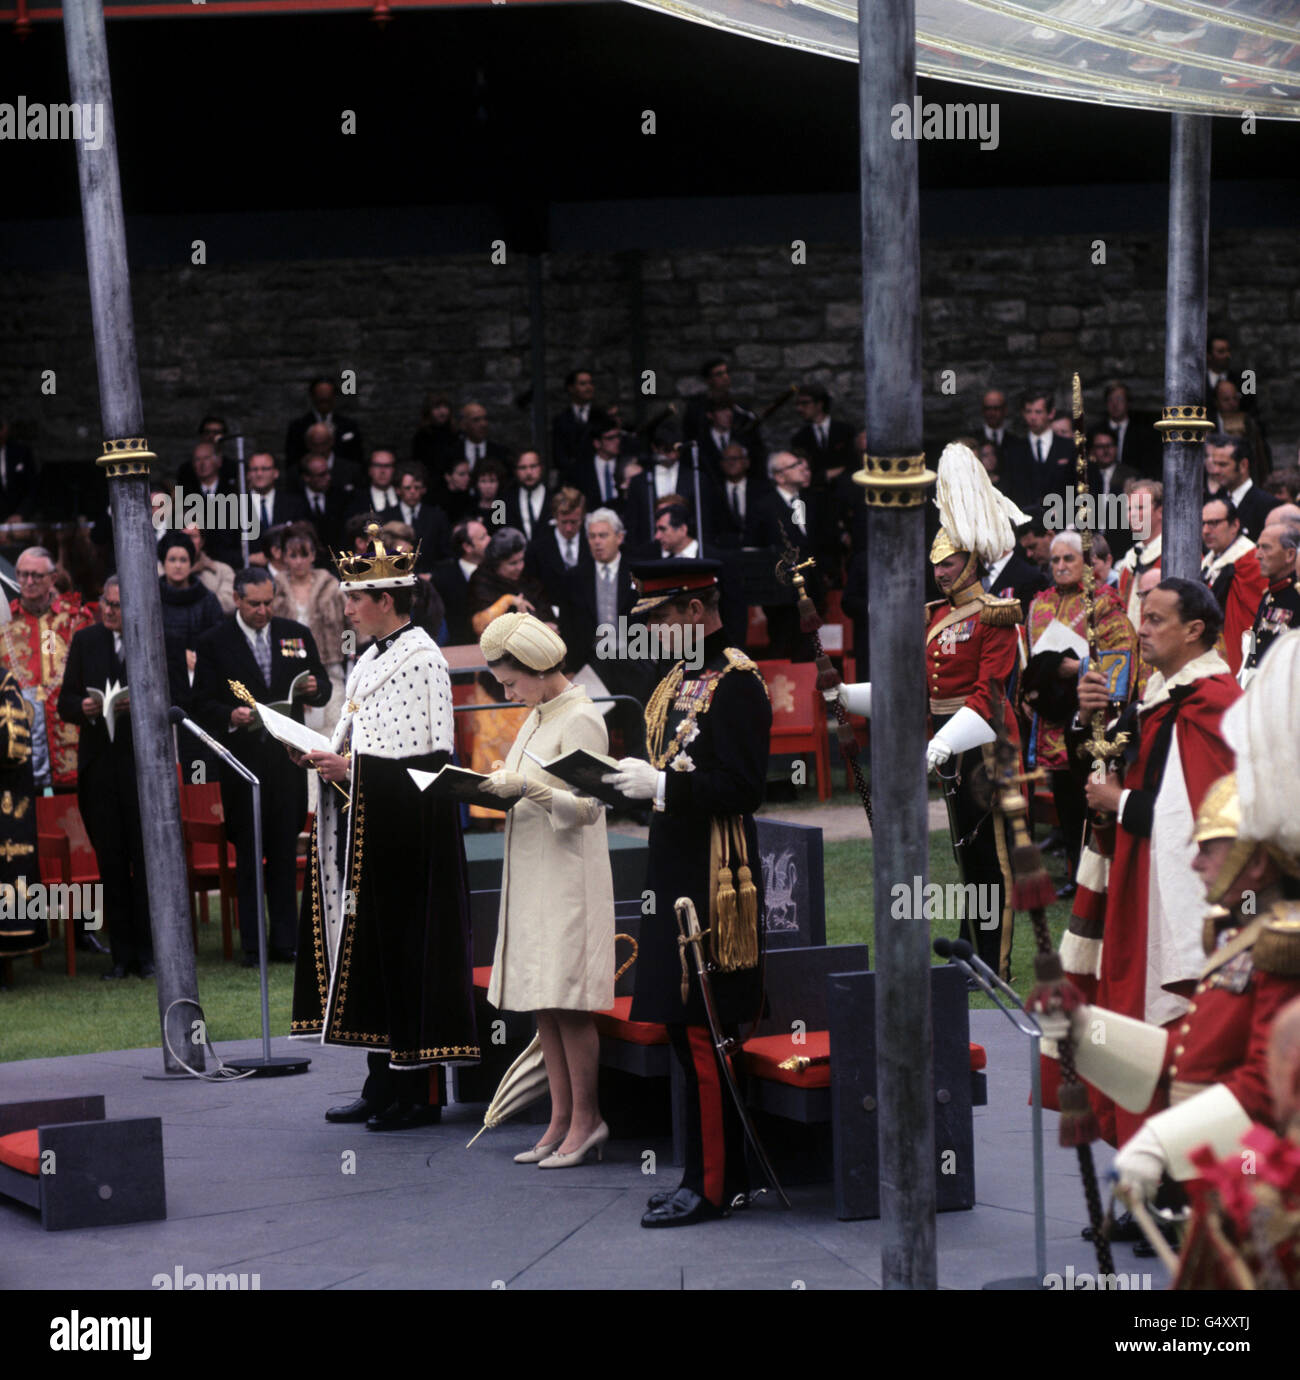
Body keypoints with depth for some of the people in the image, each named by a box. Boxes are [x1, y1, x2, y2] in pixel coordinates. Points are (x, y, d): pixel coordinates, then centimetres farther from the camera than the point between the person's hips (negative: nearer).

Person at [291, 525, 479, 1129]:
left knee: (404, 948, -5)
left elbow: (432, 759, -18)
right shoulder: (371, 660, 15)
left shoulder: (421, 661, -13)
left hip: (407, 832, -9)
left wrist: (352, 767, -19)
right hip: (365, 829, 9)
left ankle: (415, 1093, 1)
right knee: (369, 948, 10)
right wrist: (325, 755, 4)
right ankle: (383, 1085, 17)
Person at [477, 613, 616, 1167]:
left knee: (567, 1004, -7)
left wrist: (528, 788, -26)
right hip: (531, 875, 9)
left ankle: (586, 1118, 0)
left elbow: (588, 806, -16)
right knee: (541, 1004, 7)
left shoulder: (581, 720, -10)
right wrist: (499, 788, 4)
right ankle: (561, 1120, 11)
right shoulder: (536, 718, 17)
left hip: (569, 875, -9)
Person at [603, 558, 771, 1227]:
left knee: (701, 1029, -7)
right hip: (675, 872, 10)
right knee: (685, 1025, 12)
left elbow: (744, 788, -20)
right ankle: (721, 1172, 19)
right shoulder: (678, 681, 16)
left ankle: (712, 1185, -2)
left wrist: (661, 785, -20)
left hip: (714, 882, -10)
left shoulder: (736, 683, -13)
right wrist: (634, 777, 10)